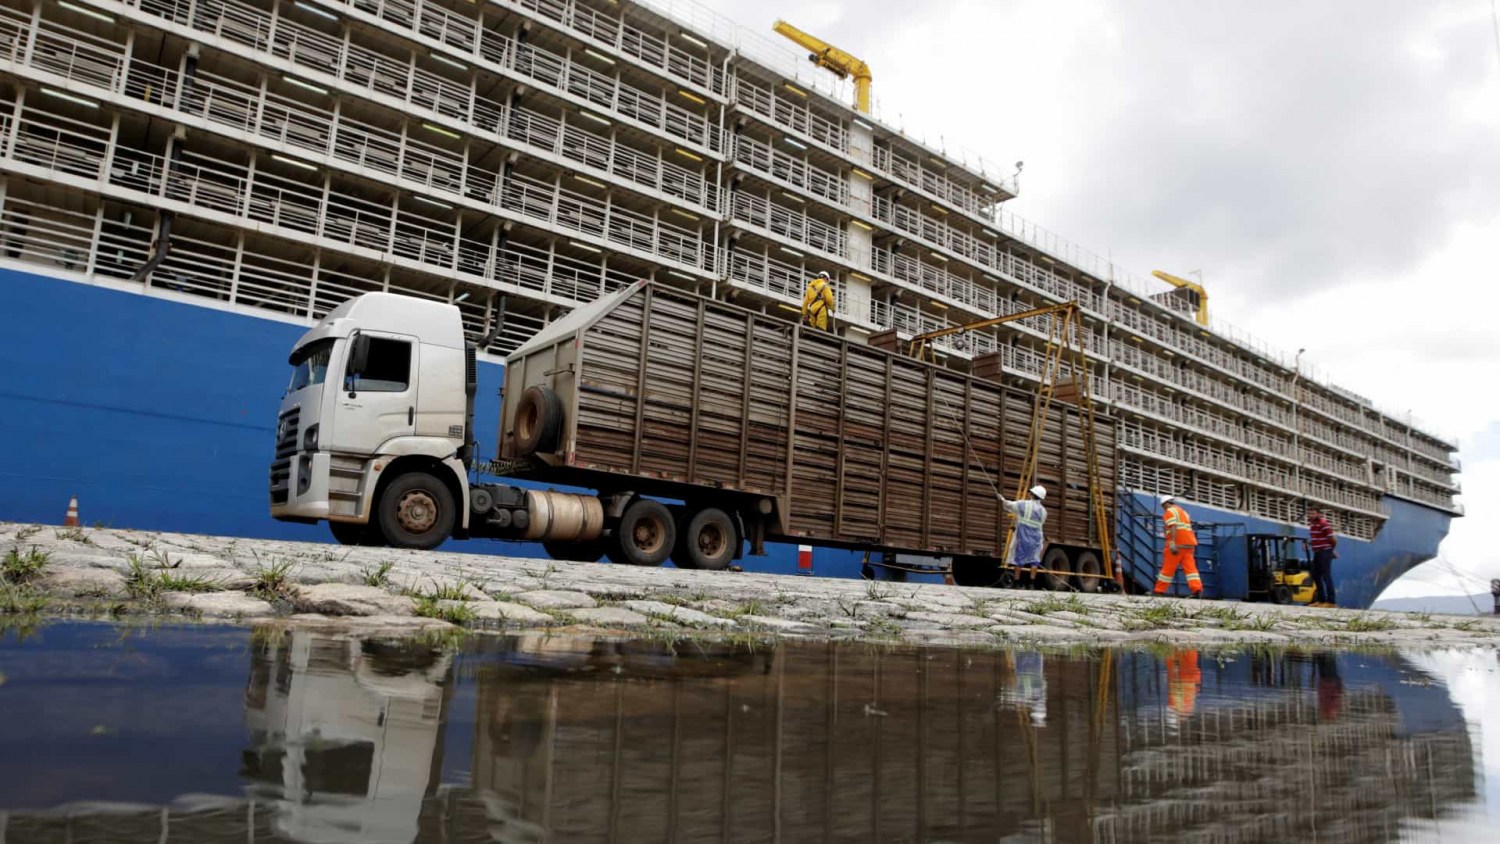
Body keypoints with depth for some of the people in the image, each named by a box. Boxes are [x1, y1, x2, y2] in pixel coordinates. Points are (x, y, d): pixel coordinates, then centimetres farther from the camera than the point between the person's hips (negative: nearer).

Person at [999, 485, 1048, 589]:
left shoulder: (1024, 504, -9)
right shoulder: (1043, 511, 4)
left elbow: (1009, 505, -4)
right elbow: (1042, 522, 14)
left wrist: (1001, 498, 14)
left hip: (1023, 536, -3)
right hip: (1036, 537, 3)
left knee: (1019, 558, 6)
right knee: (1034, 559, 7)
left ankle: (1017, 582, 7)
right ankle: (1031, 583, 0)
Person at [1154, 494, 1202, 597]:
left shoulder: (1169, 511, -1)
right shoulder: (1182, 511, 25)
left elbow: (1173, 527, -15)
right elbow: (1187, 528, 21)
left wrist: (1172, 543, -22)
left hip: (1177, 544, -8)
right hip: (1189, 543, 8)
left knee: (1168, 567, -2)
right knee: (1190, 567, 1)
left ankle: (1159, 590, 5)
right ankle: (1197, 588, -15)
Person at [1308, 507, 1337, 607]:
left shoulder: (1324, 524, -15)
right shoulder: (1311, 524, 12)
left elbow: (1332, 539, -12)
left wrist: (1332, 550, 3)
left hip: (1325, 552, -9)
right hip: (1317, 553, 9)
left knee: (1326, 576, -7)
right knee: (1315, 575, 11)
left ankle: (1330, 601, -4)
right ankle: (1321, 600, 19)